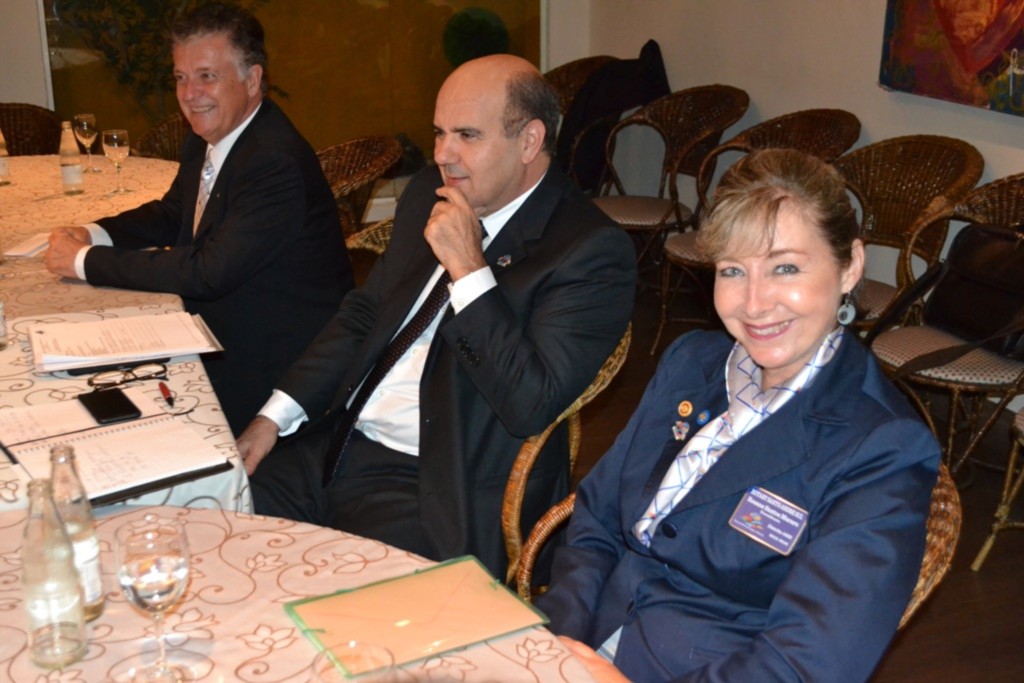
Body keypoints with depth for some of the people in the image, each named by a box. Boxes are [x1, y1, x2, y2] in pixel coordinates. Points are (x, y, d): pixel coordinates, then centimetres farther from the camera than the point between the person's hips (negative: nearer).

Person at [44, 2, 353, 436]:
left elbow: (209, 272, -28)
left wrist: (86, 262, -20)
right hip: (218, 327, 8)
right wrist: (93, 235, 0)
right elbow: (171, 214, 19)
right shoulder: (207, 137, 3)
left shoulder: (278, 164, -26)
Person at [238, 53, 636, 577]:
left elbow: (532, 406, -23)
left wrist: (469, 270, -23)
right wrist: (275, 415, 8)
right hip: (338, 446, 7)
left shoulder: (591, 250, -15)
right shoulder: (429, 193, 9)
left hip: (438, 493, -7)